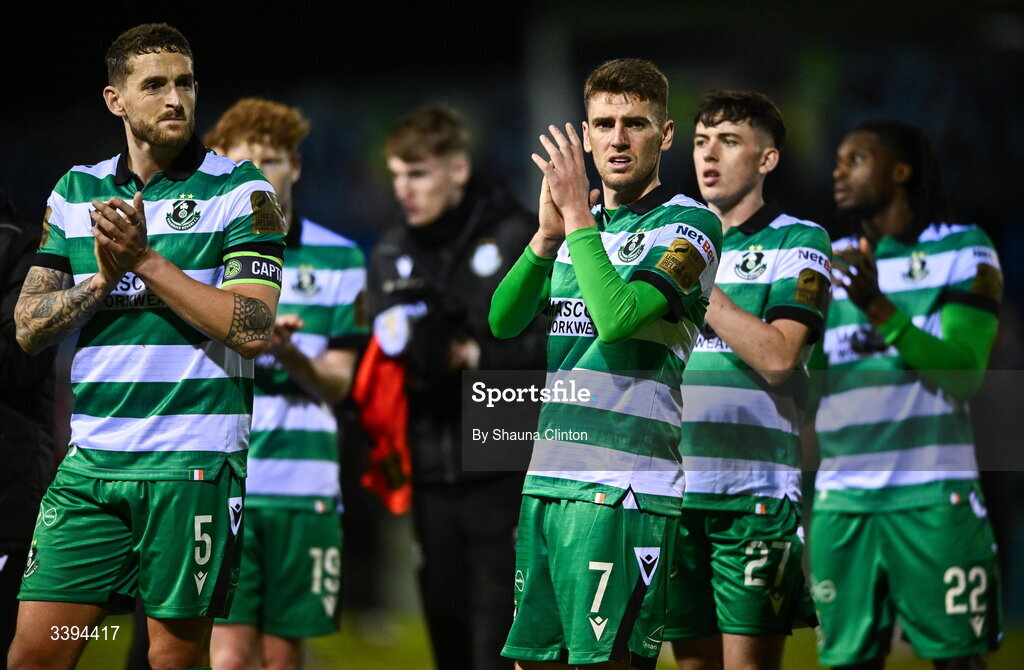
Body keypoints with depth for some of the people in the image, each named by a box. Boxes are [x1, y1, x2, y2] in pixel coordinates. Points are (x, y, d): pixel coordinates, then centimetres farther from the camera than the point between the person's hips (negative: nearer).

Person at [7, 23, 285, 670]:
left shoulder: (239, 190, -1)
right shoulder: (76, 191, 12)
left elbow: (252, 329, -12)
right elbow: (29, 327, 9)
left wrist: (144, 260, -13)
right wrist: (105, 276, -8)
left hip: (193, 465, -4)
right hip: (92, 460, 4)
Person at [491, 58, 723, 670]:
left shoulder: (689, 225, -4)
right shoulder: (585, 227, 19)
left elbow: (618, 317, -20)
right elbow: (504, 321, 9)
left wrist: (577, 217, -14)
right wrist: (548, 235, -5)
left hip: (623, 489, -7)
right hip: (547, 480, 8)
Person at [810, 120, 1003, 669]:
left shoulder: (963, 253, 2)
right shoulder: (827, 264, 15)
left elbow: (962, 371, -11)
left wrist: (879, 308, -20)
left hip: (931, 500, -4)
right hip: (842, 501, 4)